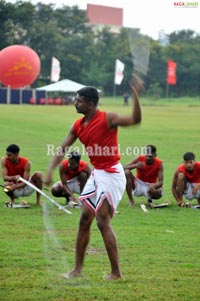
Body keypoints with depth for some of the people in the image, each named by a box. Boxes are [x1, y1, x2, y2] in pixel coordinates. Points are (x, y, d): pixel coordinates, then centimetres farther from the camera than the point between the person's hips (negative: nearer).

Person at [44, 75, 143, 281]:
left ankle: (116, 272, -7)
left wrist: (135, 95, -43)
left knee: (102, 221, -13)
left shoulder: (107, 119, -16)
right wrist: (50, 170, -4)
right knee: (84, 220, 9)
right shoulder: (78, 126, 6)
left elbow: (135, 120, -30)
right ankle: (78, 269, 18)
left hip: (112, 174, -8)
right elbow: (62, 149, 9)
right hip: (96, 173, 8)